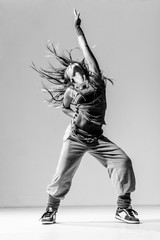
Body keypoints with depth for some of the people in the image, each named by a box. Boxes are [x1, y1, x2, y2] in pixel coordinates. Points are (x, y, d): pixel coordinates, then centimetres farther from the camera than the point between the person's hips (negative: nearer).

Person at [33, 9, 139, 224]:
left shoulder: (95, 79, 3)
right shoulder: (70, 92, 3)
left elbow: (86, 50, 4)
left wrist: (78, 29, 7)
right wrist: (77, 115, 8)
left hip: (97, 137, 2)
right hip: (75, 137, -1)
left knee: (122, 160, -14)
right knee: (63, 174, -7)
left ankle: (123, 208, -4)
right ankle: (51, 209, 18)